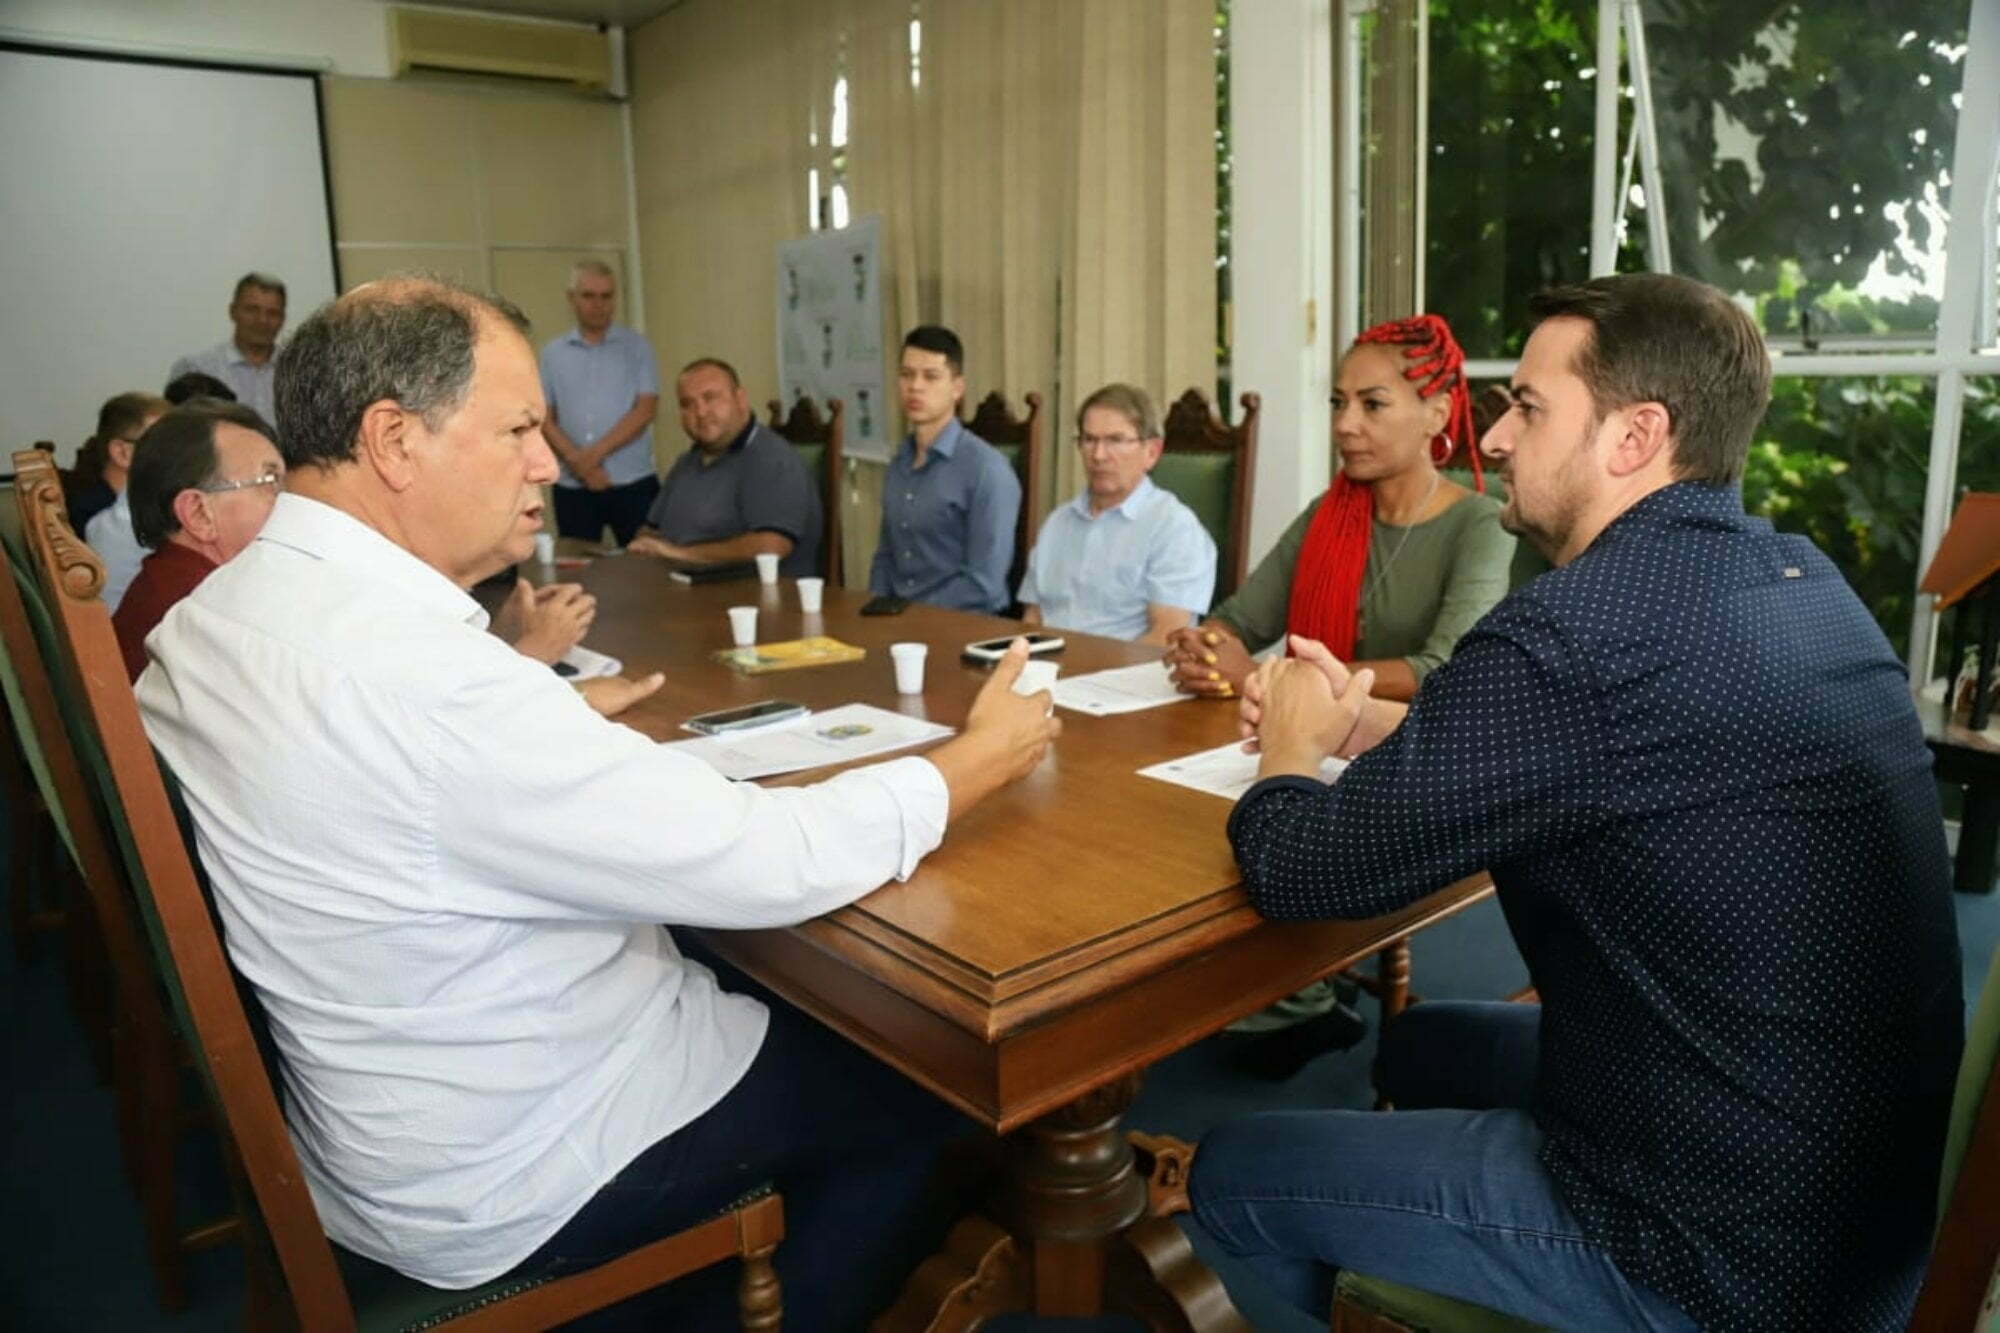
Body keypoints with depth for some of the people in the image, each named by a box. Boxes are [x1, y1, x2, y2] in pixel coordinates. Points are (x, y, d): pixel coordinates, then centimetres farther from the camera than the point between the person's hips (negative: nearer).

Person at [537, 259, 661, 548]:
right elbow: (543, 419, 5)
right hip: (571, 488, 2)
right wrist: (577, 462, -10)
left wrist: (595, 454, -12)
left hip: (633, 484, -2)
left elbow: (645, 410, -5)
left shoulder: (636, 347, 4)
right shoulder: (553, 354, 9)